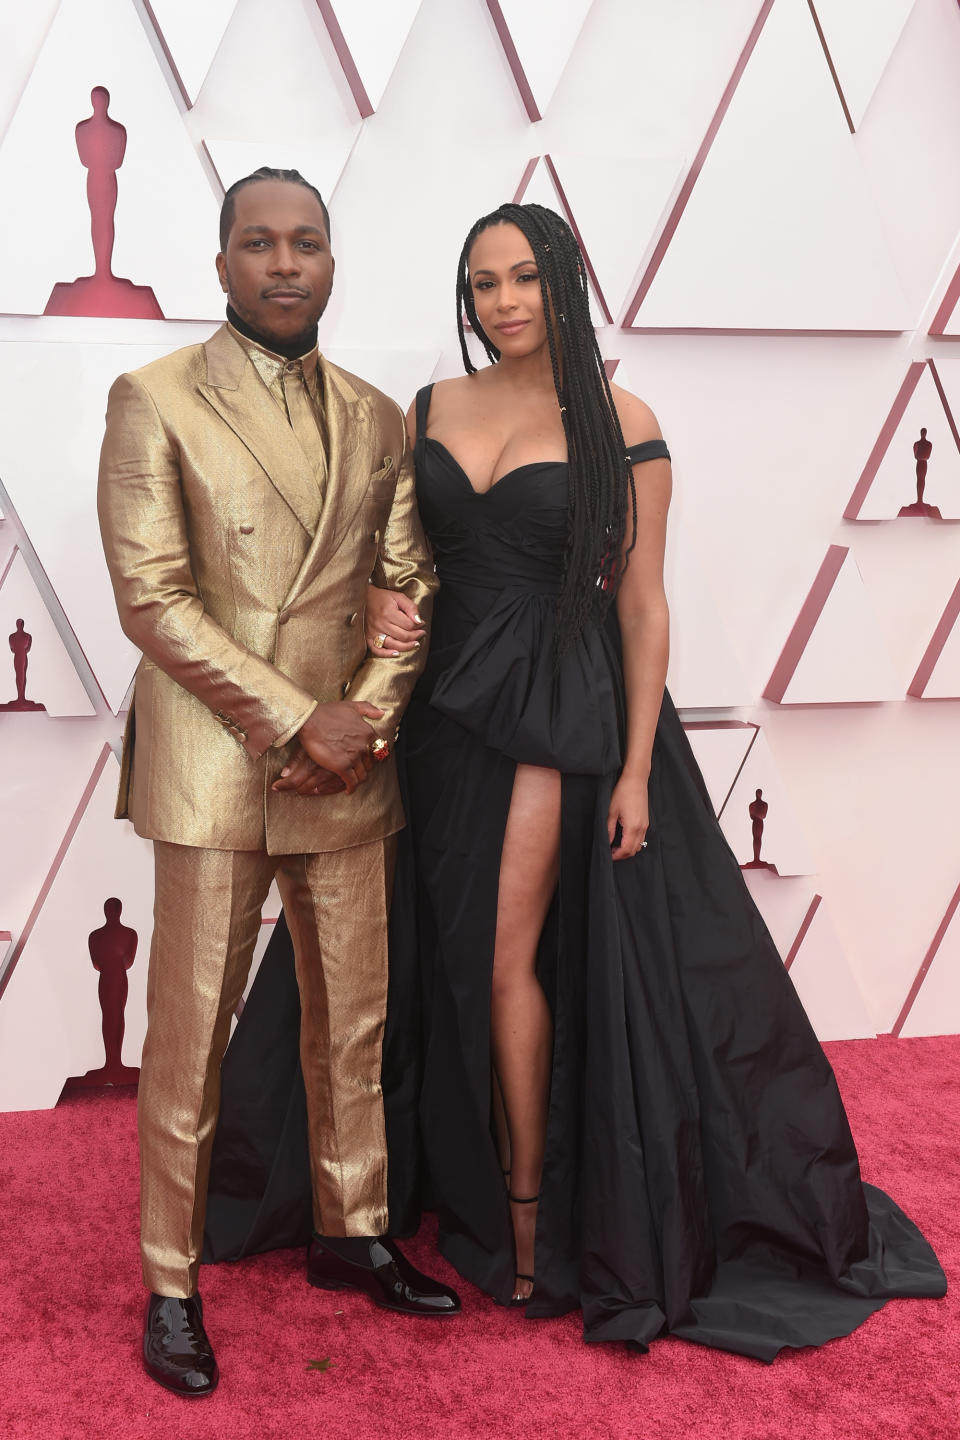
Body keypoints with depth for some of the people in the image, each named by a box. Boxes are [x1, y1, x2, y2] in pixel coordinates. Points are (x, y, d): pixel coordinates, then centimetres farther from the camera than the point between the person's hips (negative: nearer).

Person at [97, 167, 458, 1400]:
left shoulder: (378, 419, 11)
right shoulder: (155, 400, -3)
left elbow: (410, 588, 9)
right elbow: (151, 598, -10)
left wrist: (368, 720, -9)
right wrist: (298, 720, -14)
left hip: (349, 765, 5)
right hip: (214, 765, -4)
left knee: (354, 1023, 14)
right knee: (190, 1036, 4)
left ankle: (351, 1231, 33)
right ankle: (170, 1283, 21)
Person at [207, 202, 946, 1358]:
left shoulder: (620, 425, -6)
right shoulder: (431, 409, 7)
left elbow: (641, 604, -6)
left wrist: (636, 771, -9)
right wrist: (380, 614, -10)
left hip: (560, 707, -4)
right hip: (445, 700, 5)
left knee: (507, 961, -3)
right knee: (451, 959, 10)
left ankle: (525, 1218, 15)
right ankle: (461, 1185, 30)